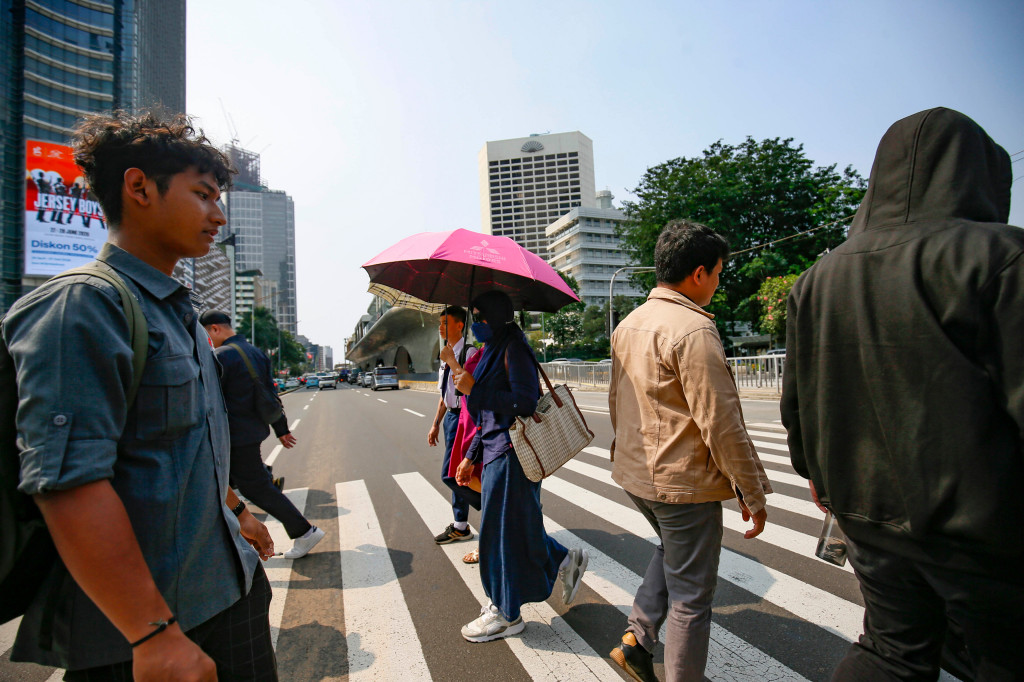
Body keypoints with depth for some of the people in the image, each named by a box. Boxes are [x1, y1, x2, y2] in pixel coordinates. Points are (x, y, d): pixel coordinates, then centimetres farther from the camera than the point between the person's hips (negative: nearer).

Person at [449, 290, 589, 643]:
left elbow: (525, 402, -24)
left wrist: (475, 389, -20)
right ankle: (565, 562, 36)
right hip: (496, 451, 9)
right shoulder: (494, 350, 15)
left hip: (511, 454, -9)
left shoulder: (514, 349, -14)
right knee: (511, 527, 18)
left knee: (502, 529, 3)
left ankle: (506, 613, 21)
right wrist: (471, 457, 18)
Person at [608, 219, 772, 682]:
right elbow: (720, 422, -21)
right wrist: (752, 492, -10)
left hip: (633, 474, 9)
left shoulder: (628, 324, 6)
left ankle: (636, 637, 28)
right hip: (682, 482, -8)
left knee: (671, 551, 32)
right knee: (691, 596, 11)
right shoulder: (693, 329, -21)